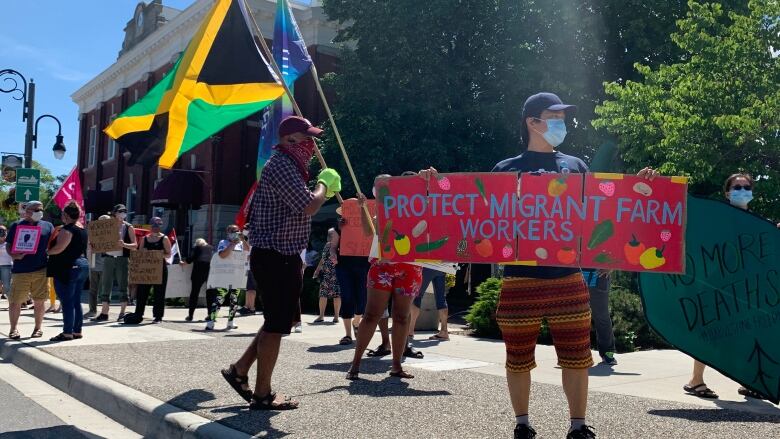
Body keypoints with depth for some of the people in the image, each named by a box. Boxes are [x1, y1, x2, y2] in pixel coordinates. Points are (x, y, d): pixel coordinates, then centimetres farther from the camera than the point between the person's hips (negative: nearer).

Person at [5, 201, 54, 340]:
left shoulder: (47, 226, 10)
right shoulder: (16, 226, 7)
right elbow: (8, 245, 7)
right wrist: (13, 255, -13)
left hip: (41, 270, 1)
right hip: (20, 270, -1)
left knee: (39, 301, 6)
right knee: (15, 301, 1)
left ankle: (38, 328, 19)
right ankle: (13, 329, 16)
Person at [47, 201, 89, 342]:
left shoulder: (67, 229, -14)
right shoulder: (83, 229, 14)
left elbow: (59, 248, -20)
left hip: (68, 268, -9)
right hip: (83, 265, 9)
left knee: (67, 302, -5)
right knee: (76, 301, 12)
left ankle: (67, 332, -5)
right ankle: (77, 331, 14)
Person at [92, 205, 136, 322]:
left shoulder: (128, 227, 4)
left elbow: (135, 245, -2)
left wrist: (124, 244, -20)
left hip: (122, 259, -3)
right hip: (108, 258, 3)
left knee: (123, 286, -2)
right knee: (105, 286, 3)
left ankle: (122, 314, 4)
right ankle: (104, 313, 7)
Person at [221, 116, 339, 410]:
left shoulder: (289, 165, 18)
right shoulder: (282, 166, -17)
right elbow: (308, 207, -25)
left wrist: (325, 190, 14)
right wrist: (324, 184, -7)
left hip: (283, 257, 11)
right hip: (275, 258, -11)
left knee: (278, 321, 18)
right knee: (276, 325, -3)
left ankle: (239, 371, 26)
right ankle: (262, 395, 6)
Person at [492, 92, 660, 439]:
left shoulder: (575, 166, 13)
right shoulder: (506, 170, 6)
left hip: (567, 278, 2)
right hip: (520, 279, -2)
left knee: (576, 356, 5)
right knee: (518, 358, 6)